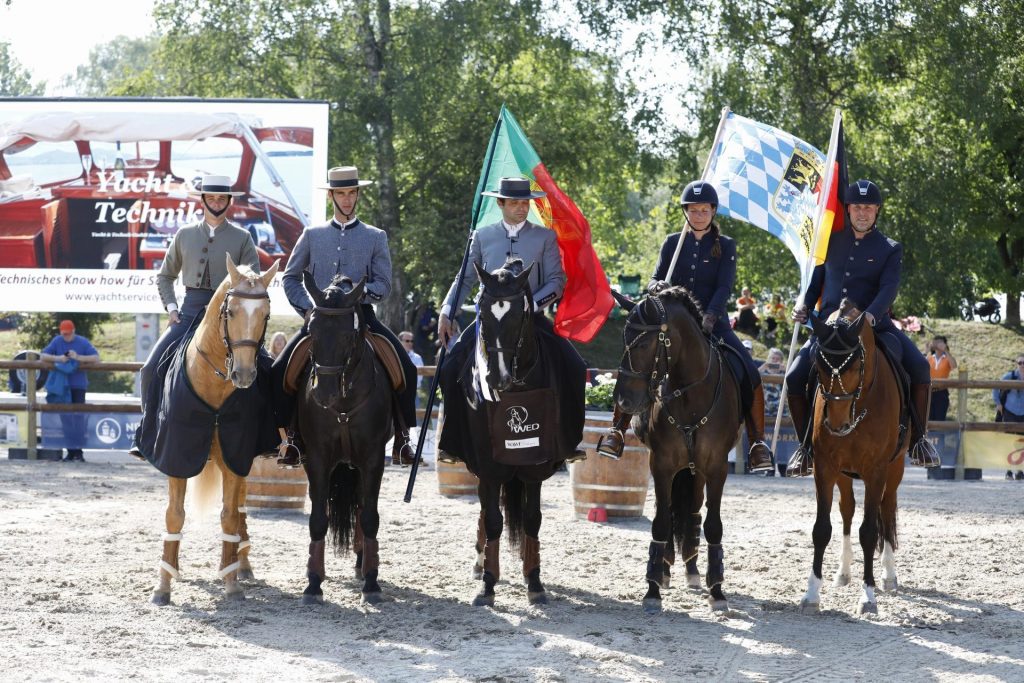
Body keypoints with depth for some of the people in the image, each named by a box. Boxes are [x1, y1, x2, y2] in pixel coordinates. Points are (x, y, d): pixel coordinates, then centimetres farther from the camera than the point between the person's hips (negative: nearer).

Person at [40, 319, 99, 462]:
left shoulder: (82, 342, -2)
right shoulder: (57, 341, 3)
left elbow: (96, 357, -9)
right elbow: (42, 356, 1)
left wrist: (78, 357, -21)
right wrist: (57, 358, -16)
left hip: (78, 385, -3)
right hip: (62, 385, 3)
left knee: (78, 417, -9)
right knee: (66, 418, 4)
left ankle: (78, 451, -7)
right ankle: (71, 451, 11)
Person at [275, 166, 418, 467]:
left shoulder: (376, 237, 11)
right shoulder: (312, 235, 13)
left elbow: (383, 284, 4)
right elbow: (290, 278, 14)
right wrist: (307, 307, -2)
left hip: (362, 315, -1)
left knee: (405, 369, -20)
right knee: (280, 370, -19)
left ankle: (402, 435, -8)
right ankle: (291, 434, -5)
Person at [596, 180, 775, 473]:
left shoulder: (725, 246, 4)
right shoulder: (673, 243, 9)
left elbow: (724, 287, -8)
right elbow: (654, 281, 4)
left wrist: (709, 317, -25)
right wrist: (658, 286, -22)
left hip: (712, 323, -1)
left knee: (750, 373, -21)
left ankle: (757, 443, -12)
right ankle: (617, 430, -11)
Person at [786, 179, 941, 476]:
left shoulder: (890, 249, 5)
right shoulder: (832, 243, 13)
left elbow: (888, 289, -10)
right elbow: (816, 282, 19)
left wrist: (870, 315, -30)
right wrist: (803, 306, -2)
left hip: (874, 326, -2)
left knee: (919, 368, -24)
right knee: (795, 377, -17)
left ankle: (918, 438, -6)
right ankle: (806, 446, 2)